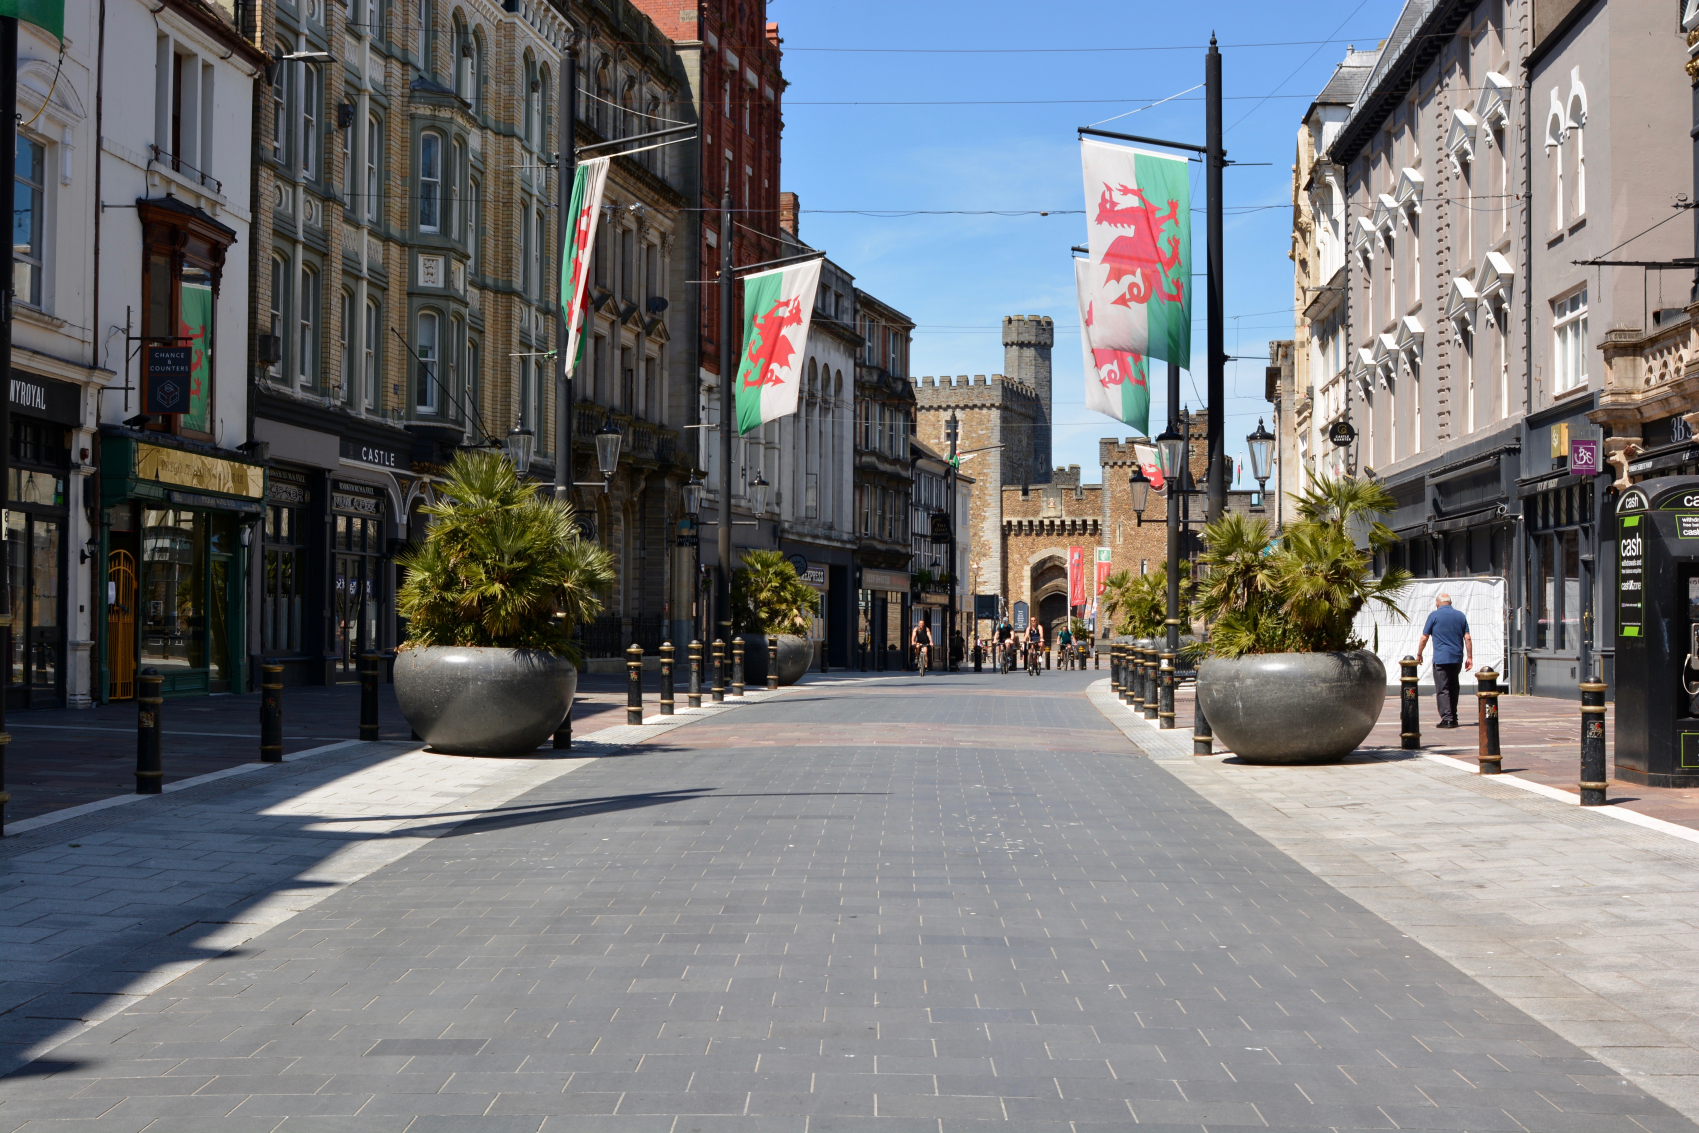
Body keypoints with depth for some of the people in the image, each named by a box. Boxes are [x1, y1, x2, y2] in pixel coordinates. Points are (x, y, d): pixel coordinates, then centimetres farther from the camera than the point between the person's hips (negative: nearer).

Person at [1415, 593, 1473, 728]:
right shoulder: (1460, 615, 10)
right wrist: (1469, 657, 10)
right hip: (1457, 658, 5)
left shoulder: (1434, 615, -2)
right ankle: (1453, 718, 18)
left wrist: (1419, 654, 11)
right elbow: (1467, 638, 6)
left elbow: (1424, 638, -1)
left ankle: (1447, 719, -13)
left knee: (1442, 690, -4)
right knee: (1453, 688, 16)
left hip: (1441, 658, -5)